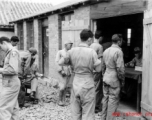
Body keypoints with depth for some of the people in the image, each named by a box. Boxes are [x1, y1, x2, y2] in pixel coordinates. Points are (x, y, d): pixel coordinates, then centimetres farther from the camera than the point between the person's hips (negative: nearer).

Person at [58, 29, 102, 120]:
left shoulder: (72, 51, -3)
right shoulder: (92, 52, -13)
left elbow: (60, 63, 4)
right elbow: (98, 69, -7)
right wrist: (98, 60, 10)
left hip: (76, 84, 4)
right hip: (87, 85, -4)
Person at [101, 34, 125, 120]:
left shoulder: (106, 51, 8)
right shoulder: (118, 51, -16)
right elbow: (120, 68, -18)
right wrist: (122, 80, -7)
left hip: (106, 78, 8)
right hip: (114, 80, -8)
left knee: (105, 98, 15)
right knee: (113, 100, 2)